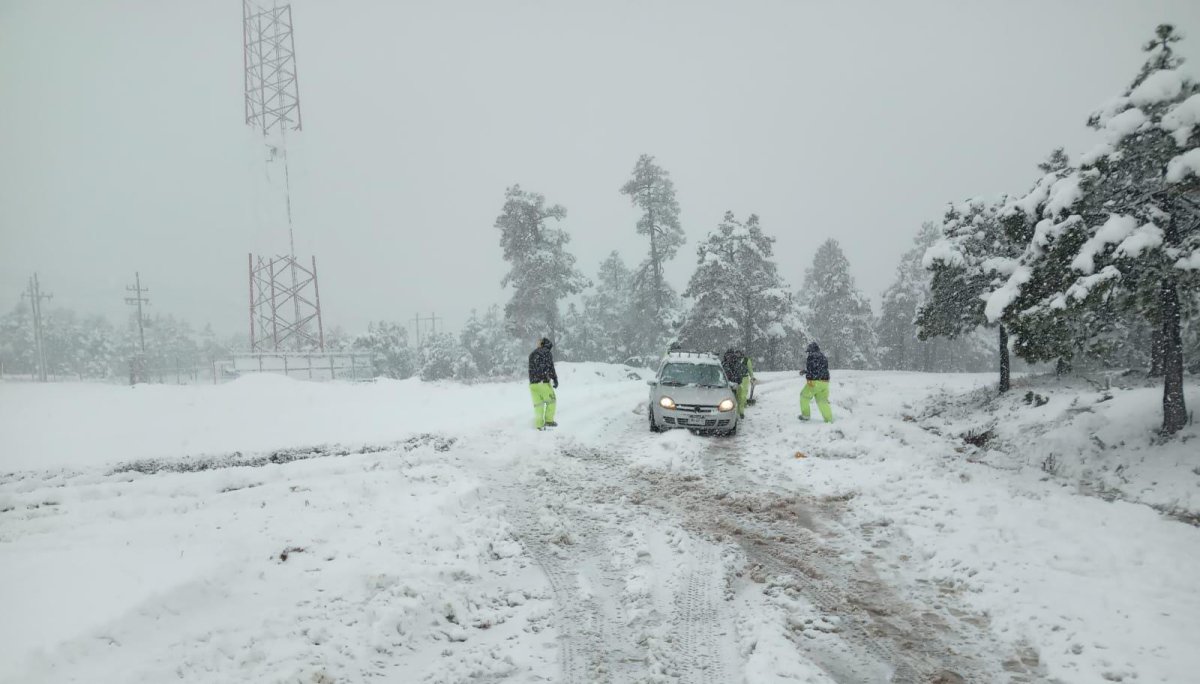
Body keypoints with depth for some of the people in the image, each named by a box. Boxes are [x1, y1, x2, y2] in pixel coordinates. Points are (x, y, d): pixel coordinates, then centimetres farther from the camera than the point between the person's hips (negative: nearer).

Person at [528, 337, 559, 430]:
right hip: (544, 382, -6)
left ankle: (539, 424, 8)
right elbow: (550, 368, -12)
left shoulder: (532, 354, 17)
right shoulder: (547, 354, -4)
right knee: (551, 401, 10)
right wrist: (555, 379, -7)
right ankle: (549, 420, 2)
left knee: (538, 404, 10)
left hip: (532, 383, 6)